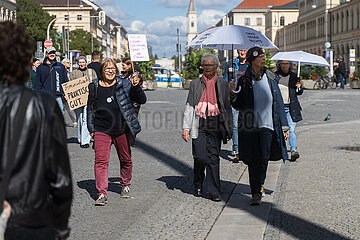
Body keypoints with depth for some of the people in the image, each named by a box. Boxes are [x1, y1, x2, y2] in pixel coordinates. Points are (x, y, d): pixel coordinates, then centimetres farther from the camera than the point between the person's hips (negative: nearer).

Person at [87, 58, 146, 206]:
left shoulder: (124, 85, 0)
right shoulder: (94, 87, 4)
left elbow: (142, 100, -1)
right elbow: (90, 109, 14)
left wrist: (136, 87, -18)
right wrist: (91, 128, 10)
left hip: (122, 130, 0)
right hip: (102, 130, 0)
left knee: (125, 159, 13)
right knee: (101, 161, -9)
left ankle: (125, 185, 36)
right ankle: (102, 193, -7)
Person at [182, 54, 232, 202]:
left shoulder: (223, 84, 9)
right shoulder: (195, 84, 9)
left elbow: (227, 107, 12)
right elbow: (189, 107, 8)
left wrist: (229, 129, 9)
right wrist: (186, 127, 1)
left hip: (215, 128, 0)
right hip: (199, 128, 0)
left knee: (213, 159, -5)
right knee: (200, 158, -4)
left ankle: (214, 192, 0)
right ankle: (198, 186, 21)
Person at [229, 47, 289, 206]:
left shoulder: (270, 78, 7)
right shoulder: (244, 81, 2)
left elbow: (279, 103, 10)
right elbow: (238, 106, 7)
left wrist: (284, 126, 9)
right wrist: (234, 94, -14)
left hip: (267, 125, 1)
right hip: (249, 127, -1)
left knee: (263, 159, -5)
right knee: (253, 161, 0)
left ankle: (258, 186, 17)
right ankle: (256, 192, 13)